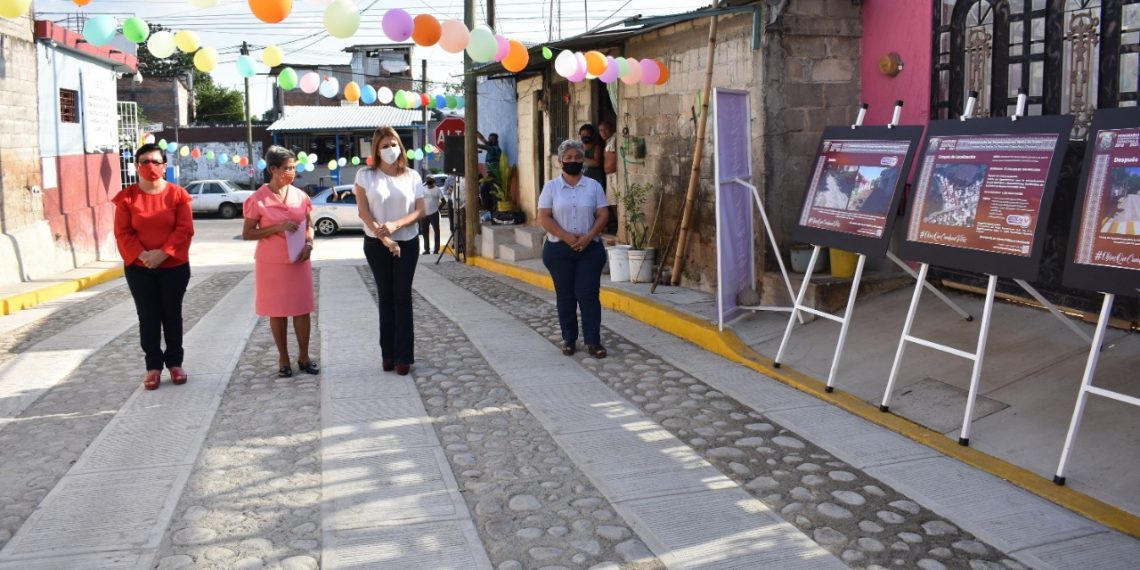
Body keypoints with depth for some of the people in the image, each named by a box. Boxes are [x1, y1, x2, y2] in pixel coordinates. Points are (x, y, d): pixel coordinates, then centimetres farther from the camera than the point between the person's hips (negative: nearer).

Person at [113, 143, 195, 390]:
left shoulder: (178, 194, -2)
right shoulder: (127, 197, 1)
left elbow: (185, 230, -8)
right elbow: (123, 233, -3)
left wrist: (163, 253, -18)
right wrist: (142, 255, -17)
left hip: (174, 266, -1)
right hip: (139, 269, 1)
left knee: (172, 315, 8)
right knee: (148, 317, 6)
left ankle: (175, 363, 20)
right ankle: (153, 366, 14)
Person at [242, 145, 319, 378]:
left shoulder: (300, 195, 3)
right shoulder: (258, 199, -8)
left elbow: (309, 225, 14)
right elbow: (247, 233, -6)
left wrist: (309, 243, -7)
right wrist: (276, 228, -18)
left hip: (299, 261, 3)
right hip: (271, 263, -3)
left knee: (302, 309, 6)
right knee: (277, 311, 7)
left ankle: (304, 356, 19)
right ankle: (283, 359, 19)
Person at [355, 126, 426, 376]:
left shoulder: (412, 176, 2)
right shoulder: (365, 175, -1)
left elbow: (420, 211, -1)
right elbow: (363, 212, -6)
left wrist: (395, 225, -18)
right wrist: (384, 237, -15)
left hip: (407, 243, 0)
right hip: (377, 244, 0)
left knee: (403, 296, -1)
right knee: (386, 297, 6)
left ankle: (403, 356, 3)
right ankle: (388, 355, 12)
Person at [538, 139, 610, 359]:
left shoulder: (593, 186, 5)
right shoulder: (551, 187, 2)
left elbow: (603, 214, 1)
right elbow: (544, 217, -4)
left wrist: (588, 236, -14)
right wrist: (566, 237, -15)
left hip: (590, 248, 0)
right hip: (559, 249, 0)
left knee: (588, 293, -4)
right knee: (565, 295, 6)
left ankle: (593, 341, 0)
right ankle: (568, 339, 16)